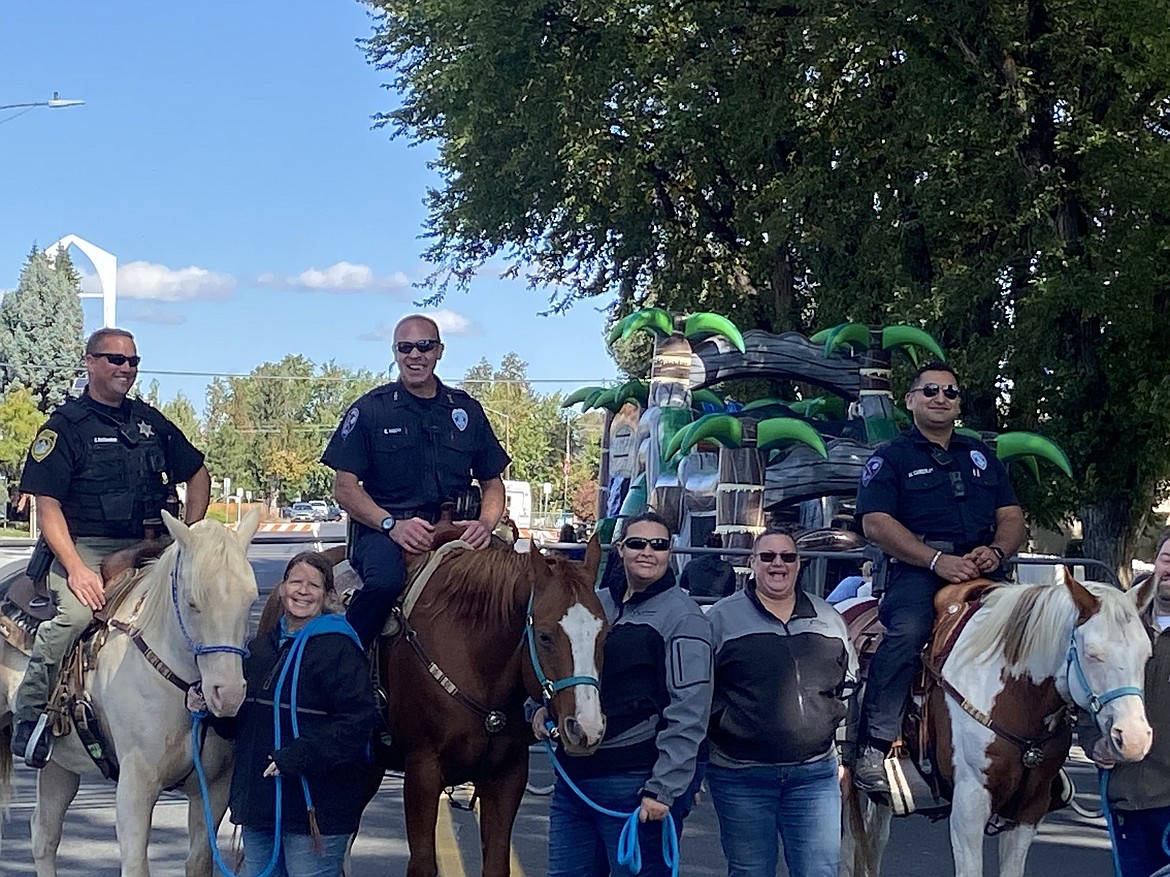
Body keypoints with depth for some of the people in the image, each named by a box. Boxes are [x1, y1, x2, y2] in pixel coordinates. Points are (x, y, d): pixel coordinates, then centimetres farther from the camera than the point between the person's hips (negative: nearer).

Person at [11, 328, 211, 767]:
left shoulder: (150, 422, 17)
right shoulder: (65, 426, 1)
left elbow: (197, 474, 26)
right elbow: (48, 507, -6)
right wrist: (76, 569, -19)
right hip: (85, 548, -5)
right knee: (75, 613, -33)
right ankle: (29, 714, -17)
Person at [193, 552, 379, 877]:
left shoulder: (340, 647, -10)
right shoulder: (262, 645, 13)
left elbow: (358, 722, -20)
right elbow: (240, 719, 21)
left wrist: (300, 756, -26)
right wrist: (208, 704, 1)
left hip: (317, 804, -7)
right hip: (258, 796, 7)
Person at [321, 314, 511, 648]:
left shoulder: (466, 411, 16)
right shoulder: (370, 410, 6)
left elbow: (493, 484, 19)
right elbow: (345, 488, 2)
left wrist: (485, 523, -5)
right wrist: (392, 525, -15)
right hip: (383, 530, -3)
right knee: (385, 580, -37)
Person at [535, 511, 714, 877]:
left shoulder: (683, 617, -7)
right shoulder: (596, 603, 12)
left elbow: (688, 716, -13)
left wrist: (663, 791, -18)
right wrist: (542, 706, 5)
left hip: (635, 784, -7)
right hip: (572, 777, 7)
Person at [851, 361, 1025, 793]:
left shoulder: (982, 456, 26)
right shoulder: (891, 458, 10)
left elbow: (1012, 517, 20)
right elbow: (876, 523, -5)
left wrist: (997, 551, -5)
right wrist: (938, 561, -16)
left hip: (982, 571, 5)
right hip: (918, 570, -5)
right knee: (907, 632, -34)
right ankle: (873, 748, -31)